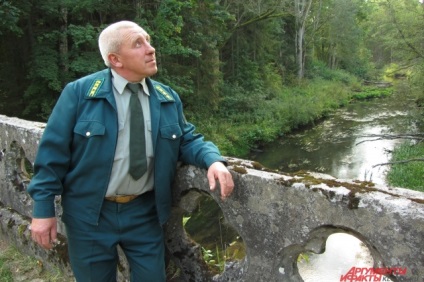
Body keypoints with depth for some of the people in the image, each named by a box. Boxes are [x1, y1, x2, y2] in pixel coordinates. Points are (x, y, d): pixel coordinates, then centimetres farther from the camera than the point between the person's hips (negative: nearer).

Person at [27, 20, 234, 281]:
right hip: (90, 213, -2)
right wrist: (44, 208, -9)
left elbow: (187, 140, 3)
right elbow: (53, 151, -9)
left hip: (144, 212, 3)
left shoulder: (168, 98, 0)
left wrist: (213, 160, -19)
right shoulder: (79, 92, -11)